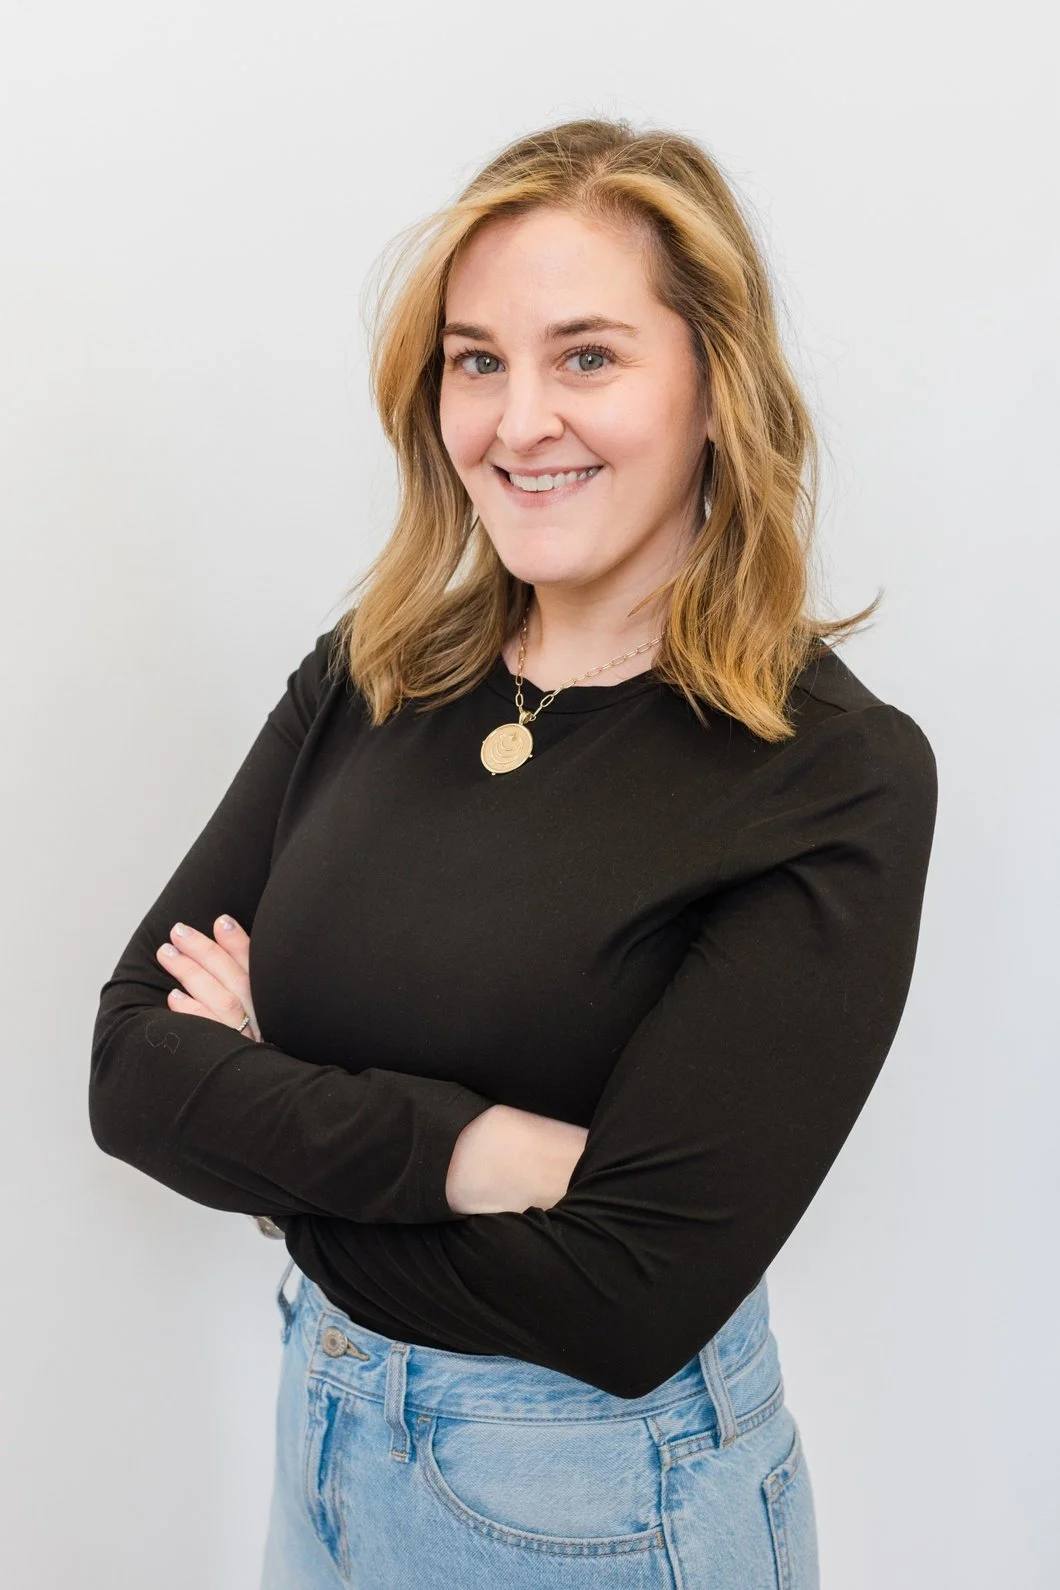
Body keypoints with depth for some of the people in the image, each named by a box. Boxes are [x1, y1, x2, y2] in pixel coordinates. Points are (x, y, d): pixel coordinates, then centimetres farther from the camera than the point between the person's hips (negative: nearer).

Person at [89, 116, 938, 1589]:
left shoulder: (837, 779, -20)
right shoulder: (366, 677, -5)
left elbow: (631, 1298, -24)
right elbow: (132, 1063, -9)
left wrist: (275, 1111, -14)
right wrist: (459, 1146, -24)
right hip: (324, 1414, 5)